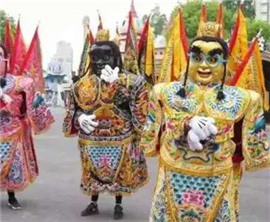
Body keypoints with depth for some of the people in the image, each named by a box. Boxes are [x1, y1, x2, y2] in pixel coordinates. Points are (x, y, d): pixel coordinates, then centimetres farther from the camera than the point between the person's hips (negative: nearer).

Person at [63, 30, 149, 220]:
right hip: (91, 140, 2)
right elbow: (74, 109, 9)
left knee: (119, 172, 10)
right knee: (93, 172, 15)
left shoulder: (127, 81, -6)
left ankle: (118, 205, 29)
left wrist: (114, 83, -23)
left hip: (119, 140, -2)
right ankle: (94, 204, 33)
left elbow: (127, 104, -19)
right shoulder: (83, 83, 2)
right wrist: (80, 117, -12)